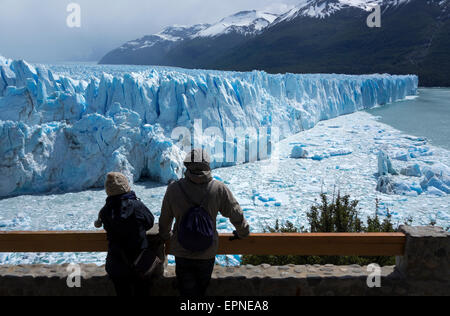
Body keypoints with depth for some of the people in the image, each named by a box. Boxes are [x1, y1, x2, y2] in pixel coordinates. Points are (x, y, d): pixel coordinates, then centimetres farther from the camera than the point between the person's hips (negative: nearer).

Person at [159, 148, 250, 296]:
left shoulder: (173, 189, -14)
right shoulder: (219, 189, -15)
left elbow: (164, 221, 0)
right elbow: (236, 216, -2)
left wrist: (166, 236, 21)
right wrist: (243, 232, 19)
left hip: (182, 255, 0)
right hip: (207, 254, 1)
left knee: (187, 291, 17)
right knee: (201, 289, 25)